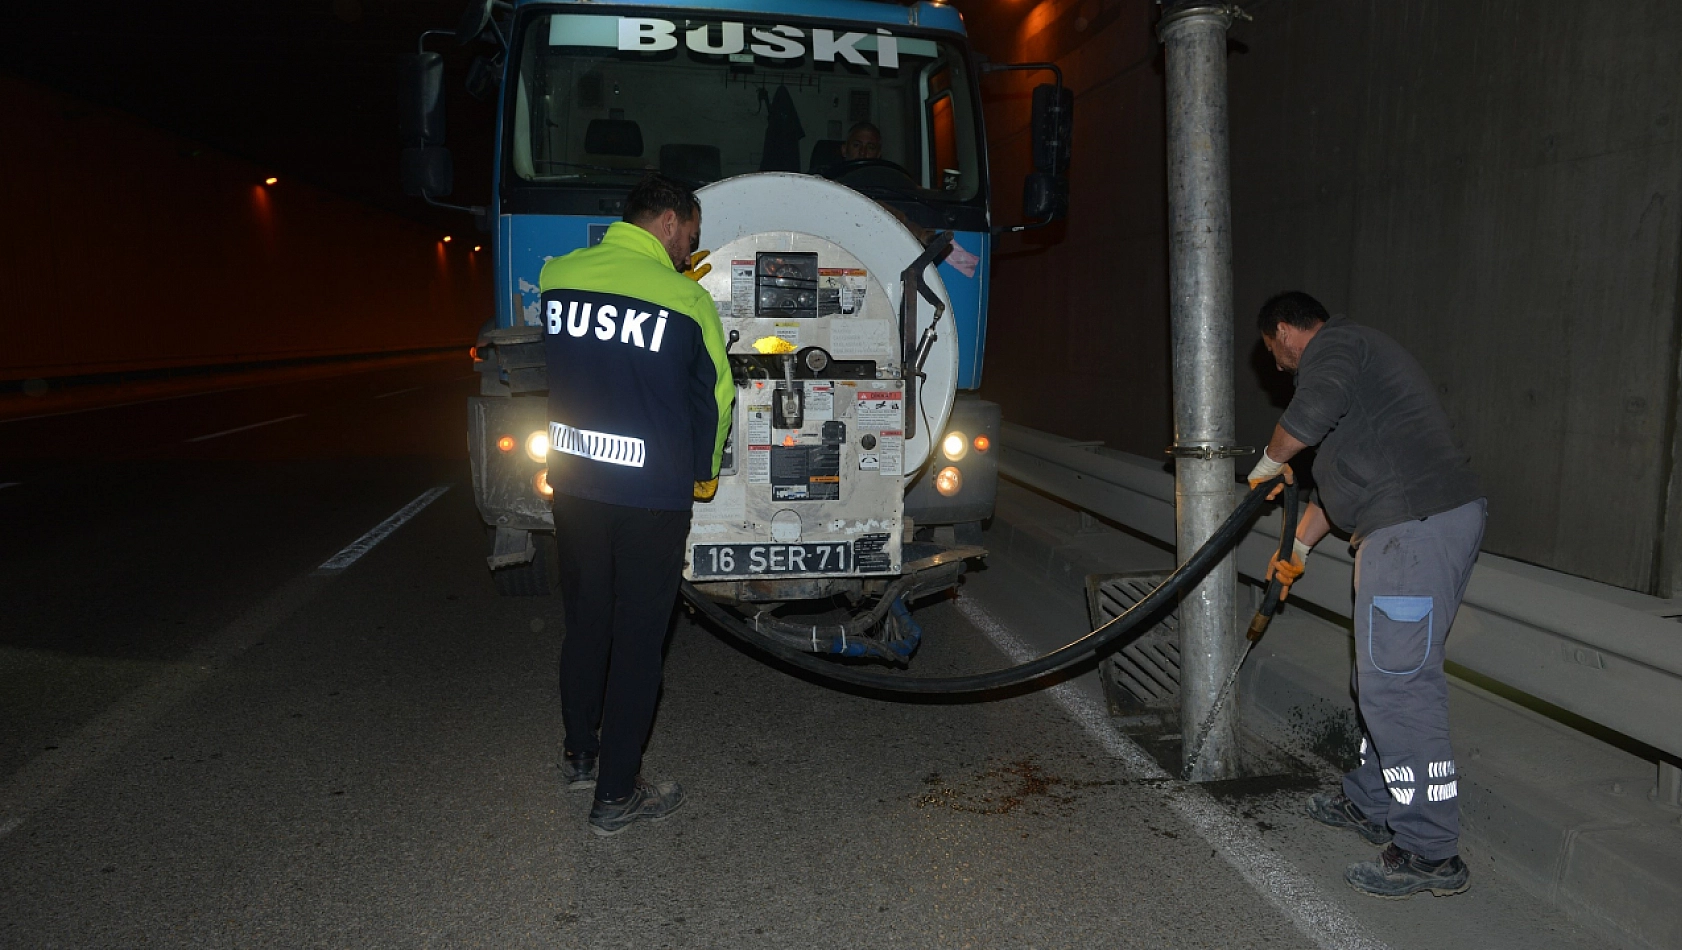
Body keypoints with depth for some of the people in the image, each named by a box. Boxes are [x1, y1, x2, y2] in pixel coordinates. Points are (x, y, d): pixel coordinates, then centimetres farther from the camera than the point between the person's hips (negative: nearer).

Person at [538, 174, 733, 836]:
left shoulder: (555, 276, 0)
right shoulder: (687, 299, -11)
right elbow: (714, 396, 0)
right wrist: (702, 476, 17)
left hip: (572, 484, 5)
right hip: (653, 494, -4)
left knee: (584, 622, 20)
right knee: (638, 640, 6)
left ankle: (579, 754, 37)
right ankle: (616, 795, 16)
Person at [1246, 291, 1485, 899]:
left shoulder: (1332, 345, -4)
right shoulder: (1355, 354, 29)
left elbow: (1314, 410, -26)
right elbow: (1342, 475, 35)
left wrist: (1271, 460, -6)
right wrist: (1299, 545, 40)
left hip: (1415, 528, -11)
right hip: (1439, 522, 11)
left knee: (1397, 685, -8)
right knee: (1388, 677, 18)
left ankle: (1431, 852, -2)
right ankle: (1373, 804, 31)